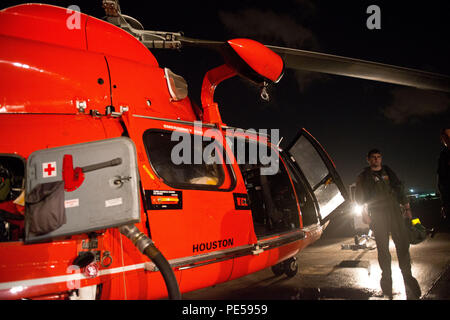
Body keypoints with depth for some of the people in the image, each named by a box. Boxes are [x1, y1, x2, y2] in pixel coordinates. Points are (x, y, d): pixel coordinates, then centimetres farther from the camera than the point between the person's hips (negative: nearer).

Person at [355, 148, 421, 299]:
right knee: (383, 247, -3)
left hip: (395, 210, 2)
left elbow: (400, 189, 20)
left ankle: (407, 275, -2)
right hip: (377, 214, -2)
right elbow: (359, 197, 7)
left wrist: (407, 207, 12)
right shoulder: (363, 177, 10)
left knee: (403, 244, -7)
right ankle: (386, 277, 5)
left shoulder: (389, 172, 19)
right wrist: (364, 213, -4)